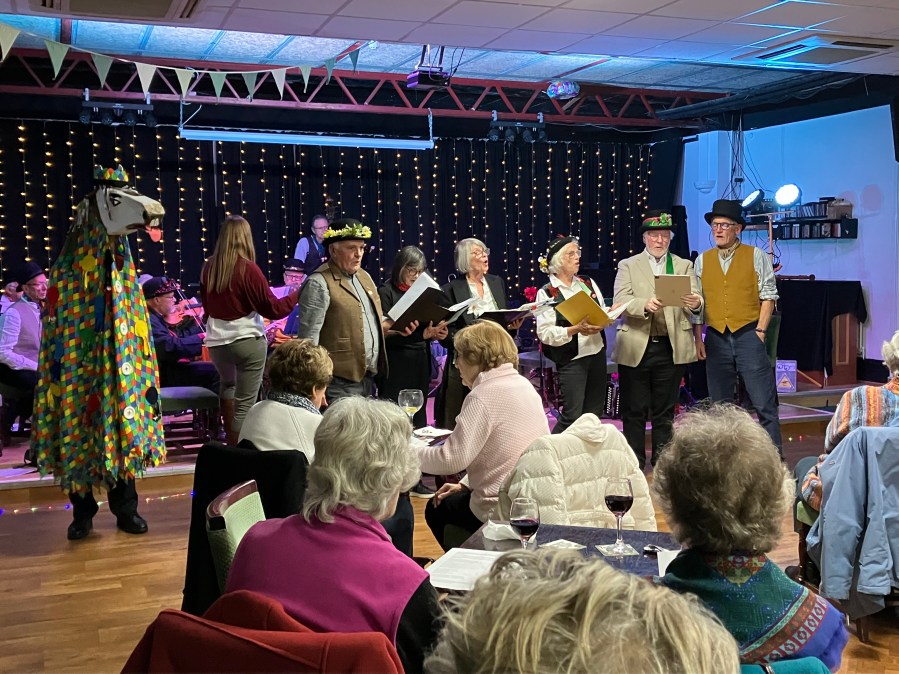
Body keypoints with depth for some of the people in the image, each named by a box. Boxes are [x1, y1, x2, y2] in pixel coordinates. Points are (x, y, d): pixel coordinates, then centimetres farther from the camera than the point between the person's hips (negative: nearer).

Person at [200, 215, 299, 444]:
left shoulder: (209, 267, 0)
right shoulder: (247, 268, -14)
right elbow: (273, 309, -10)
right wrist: (297, 294, 4)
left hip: (217, 342, 6)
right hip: (248, 341, -6)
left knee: (228, 384, 30)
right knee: (245, 403, 0)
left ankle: (230, 441, 32)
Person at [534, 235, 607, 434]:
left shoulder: (588, 283, 11)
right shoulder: (546, 293, -6)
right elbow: (545, 333, -13)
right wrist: (576, 330, -24)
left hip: (597, 353, 6)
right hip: (571, 359, -6)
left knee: (594, 414, 9)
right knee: (572, 417, -5)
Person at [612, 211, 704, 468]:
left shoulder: (684, 266, 13)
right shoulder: (628, 266, 7)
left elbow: (696, 300, 0)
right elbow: (620, 301, -7)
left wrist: (695, 303, -24)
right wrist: (645, 304, -26)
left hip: (671, 348, 1)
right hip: (636, 348, -1)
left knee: (665, 411, 8)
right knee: (634, 410, 2)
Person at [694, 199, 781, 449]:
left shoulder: (756, 256, 4)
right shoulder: (702, 261, 11)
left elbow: (768, 296, 0)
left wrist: (760, 331, -8)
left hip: (748, 336, -3)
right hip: (716, 339, 3)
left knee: (764, 405, -5)